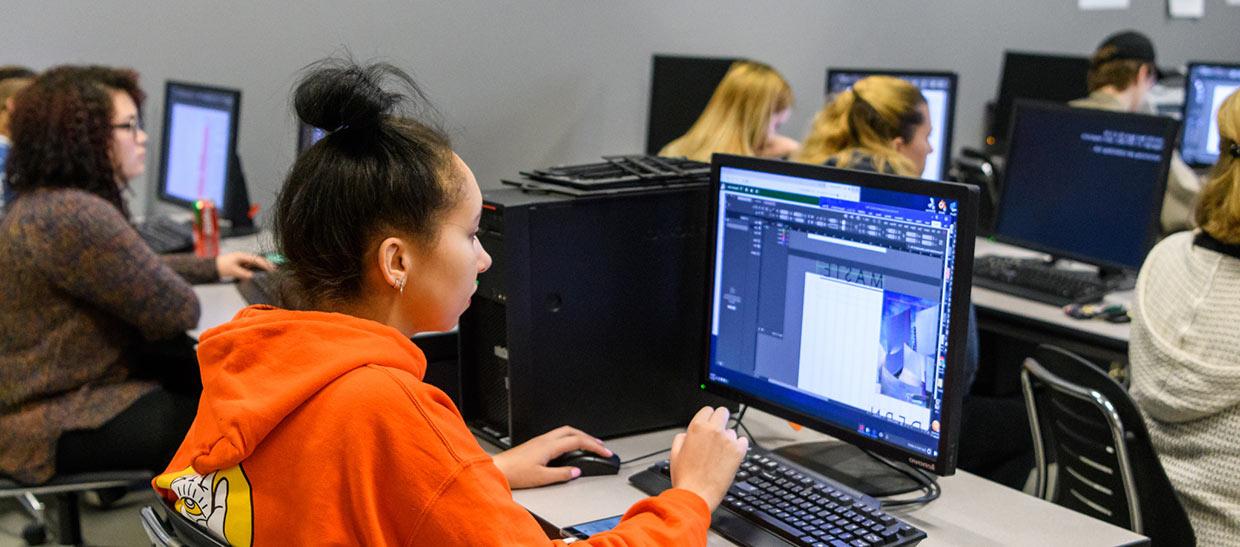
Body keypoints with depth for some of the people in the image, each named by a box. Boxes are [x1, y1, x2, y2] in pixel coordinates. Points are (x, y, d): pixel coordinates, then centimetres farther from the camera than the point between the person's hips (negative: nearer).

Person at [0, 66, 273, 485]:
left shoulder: (41, 203, 7)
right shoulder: (75, 216, -28)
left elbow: (131, 272, 23)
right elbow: (177, 311, -22)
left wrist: (212, 266, 18)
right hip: (56, 426, -11)